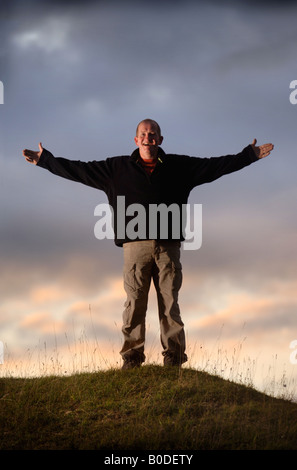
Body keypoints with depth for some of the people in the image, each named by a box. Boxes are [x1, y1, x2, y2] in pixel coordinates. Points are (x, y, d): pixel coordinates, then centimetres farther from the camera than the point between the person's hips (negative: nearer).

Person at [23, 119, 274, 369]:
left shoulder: (180, 166, 13)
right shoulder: (117, 168, 12)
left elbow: (217, 165, 15)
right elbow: (79, 169, 14)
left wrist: (250, 154, 12)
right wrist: (45, 159, 12)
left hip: (168, 245, 0)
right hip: (135, 245, 0)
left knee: (170, 301, 0)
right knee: (134, 302, -3)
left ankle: (174, 354, 6)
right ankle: (132, 354, 3)